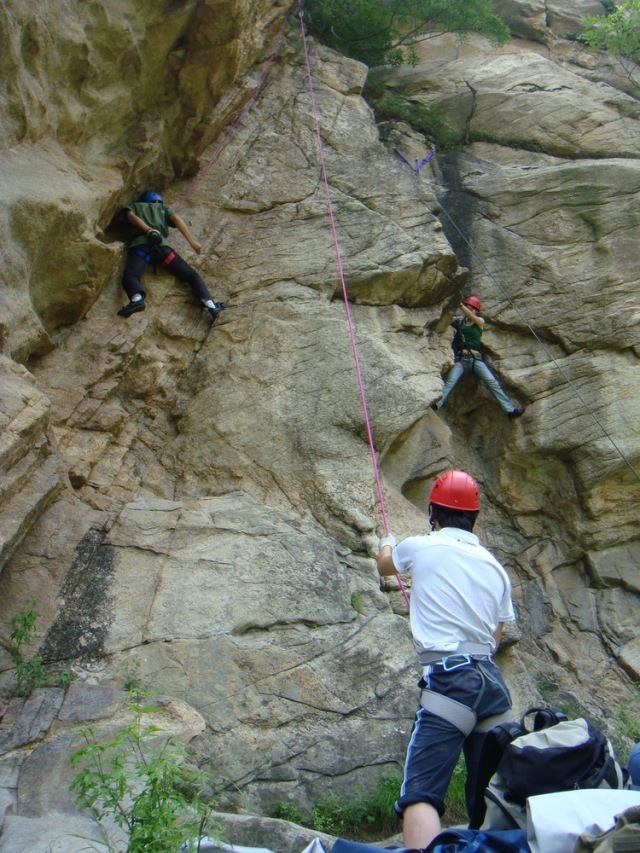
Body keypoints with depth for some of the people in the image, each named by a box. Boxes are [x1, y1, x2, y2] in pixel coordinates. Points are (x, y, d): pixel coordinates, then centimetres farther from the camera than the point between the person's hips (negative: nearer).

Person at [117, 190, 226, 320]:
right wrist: (191, 240, 3)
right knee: (191, 275, 4)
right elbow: (176, 218, 14)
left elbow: (130, 215, 10)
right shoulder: (163, 207, 34)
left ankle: (137, 299, -55)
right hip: (162, 245, 1)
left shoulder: (133, 206, 34)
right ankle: (210, 304, -18)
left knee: (129, 276, -22)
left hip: (140, 244, -1)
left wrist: (148, 230, -2)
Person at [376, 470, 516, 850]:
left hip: (449, 677, -6)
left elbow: (385, 565, 27)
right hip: (493, 680, 7)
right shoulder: (495, 566, 17)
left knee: (421, 795, -14)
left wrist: (387, 544, 50)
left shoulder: (421, 547, 4)